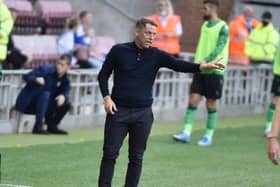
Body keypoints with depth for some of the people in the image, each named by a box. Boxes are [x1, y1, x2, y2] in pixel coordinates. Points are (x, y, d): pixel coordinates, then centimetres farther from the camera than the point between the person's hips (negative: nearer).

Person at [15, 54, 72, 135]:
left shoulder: (65, 79, 1)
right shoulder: (46, 69, -16)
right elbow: (26, 76, -16)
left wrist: (63, 96, -28)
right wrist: (36, 80, -37)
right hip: (27, 103, -6)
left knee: (66, 102, -6)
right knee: (45, 93, -33)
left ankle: (51, 126, 7)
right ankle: (38, 126, -37)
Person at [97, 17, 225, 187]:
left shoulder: (157, 56, 1)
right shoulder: (119, 51, -2)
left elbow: (179, 65, -12)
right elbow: (103, 75, 6)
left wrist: (202, 67, -28)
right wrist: (106, 97, -7)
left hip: (143, 114, 2)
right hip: (118, 110, -2)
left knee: (136, 157, 5)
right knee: (110, 154, 0)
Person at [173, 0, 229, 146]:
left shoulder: (223, 27, -9)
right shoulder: (205, 25, 14)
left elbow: (220, 47, -19)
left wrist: (206, 60, -31)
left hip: (214, 70, -6)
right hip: (200, 70, 6)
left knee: (211, 103, 1)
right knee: (193, 99, -3)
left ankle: (209, 136, 10)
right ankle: (186, 133, -6)